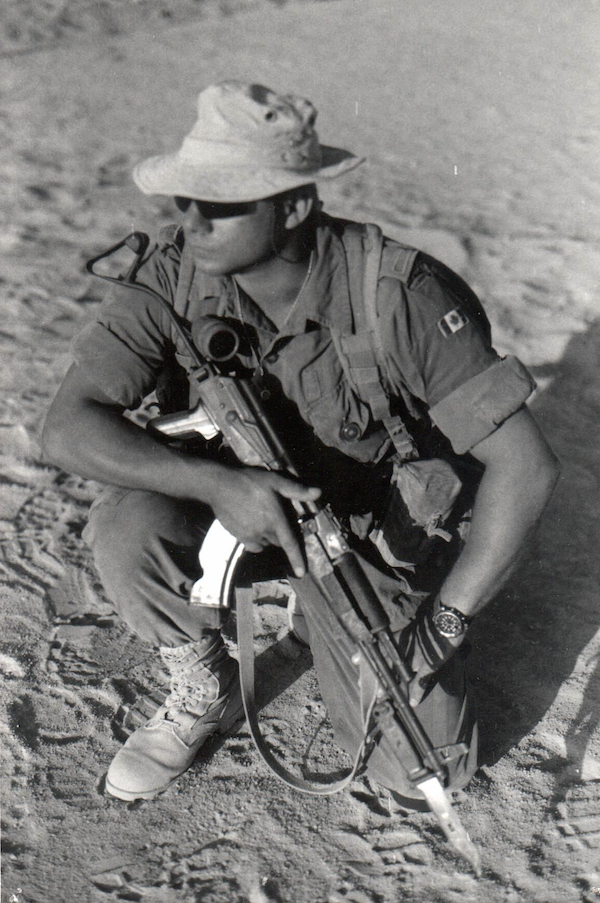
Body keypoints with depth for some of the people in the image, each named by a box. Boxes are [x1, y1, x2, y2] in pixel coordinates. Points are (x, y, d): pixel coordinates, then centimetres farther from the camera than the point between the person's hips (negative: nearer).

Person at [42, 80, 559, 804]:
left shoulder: (400, 295, -29)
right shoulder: (175, 274, -19)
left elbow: (525, 467, -27)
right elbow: (67, 428, -24)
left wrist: (444, 619, -27)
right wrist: (216, 482, -40)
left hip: (372, 534, -2)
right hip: (232, 501, 2)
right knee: (129, 526, -30)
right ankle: (204, 694, 2)